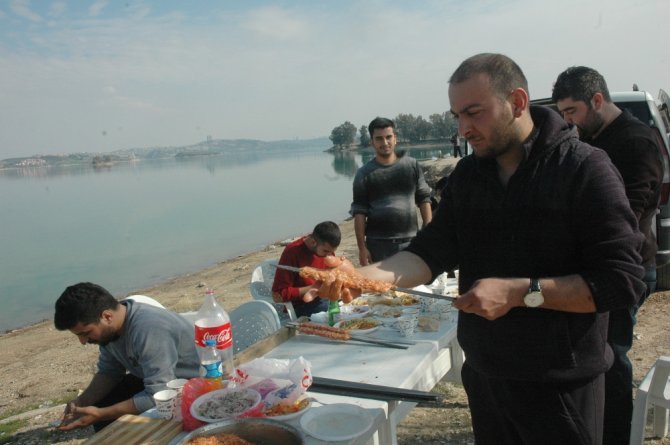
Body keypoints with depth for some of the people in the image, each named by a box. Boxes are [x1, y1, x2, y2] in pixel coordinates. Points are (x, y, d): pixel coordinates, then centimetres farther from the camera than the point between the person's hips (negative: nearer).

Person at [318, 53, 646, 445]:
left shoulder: (584, 167, -15)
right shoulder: (467, 174, 2)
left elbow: (624, 280, -18)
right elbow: (432, 251, -6)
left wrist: (519, 292, -25)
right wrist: (365, 275, -23)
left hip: (561, 387, -5)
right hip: (484, 375, 5)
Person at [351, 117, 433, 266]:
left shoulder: (412, 165, 5)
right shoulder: (364, 174, 0)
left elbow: (424, 199, 8)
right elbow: (359, 212, -2)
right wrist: (362, 247, -8)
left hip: (410, 241, 2)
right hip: (378, 243, -1)